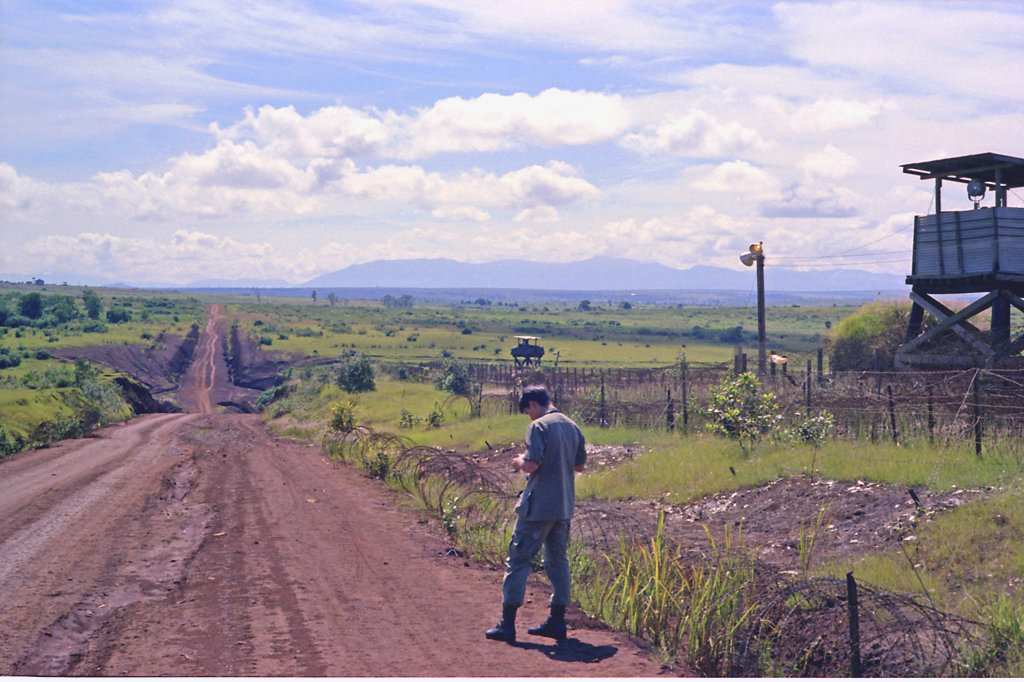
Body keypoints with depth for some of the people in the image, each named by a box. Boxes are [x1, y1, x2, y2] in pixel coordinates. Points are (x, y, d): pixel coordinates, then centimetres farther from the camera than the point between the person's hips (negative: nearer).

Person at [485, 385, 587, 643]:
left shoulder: (539, 426, -13)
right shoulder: (572, 427, 10)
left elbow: (531, 465, -21)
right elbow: (580, 465, 17)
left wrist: (519, 462, -1)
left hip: (538, 506, -7)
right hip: (564, 506, 7)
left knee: (518, 559, -1)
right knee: (558, 560, 13)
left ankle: (507, 624, -1)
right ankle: (557, 622, 16)